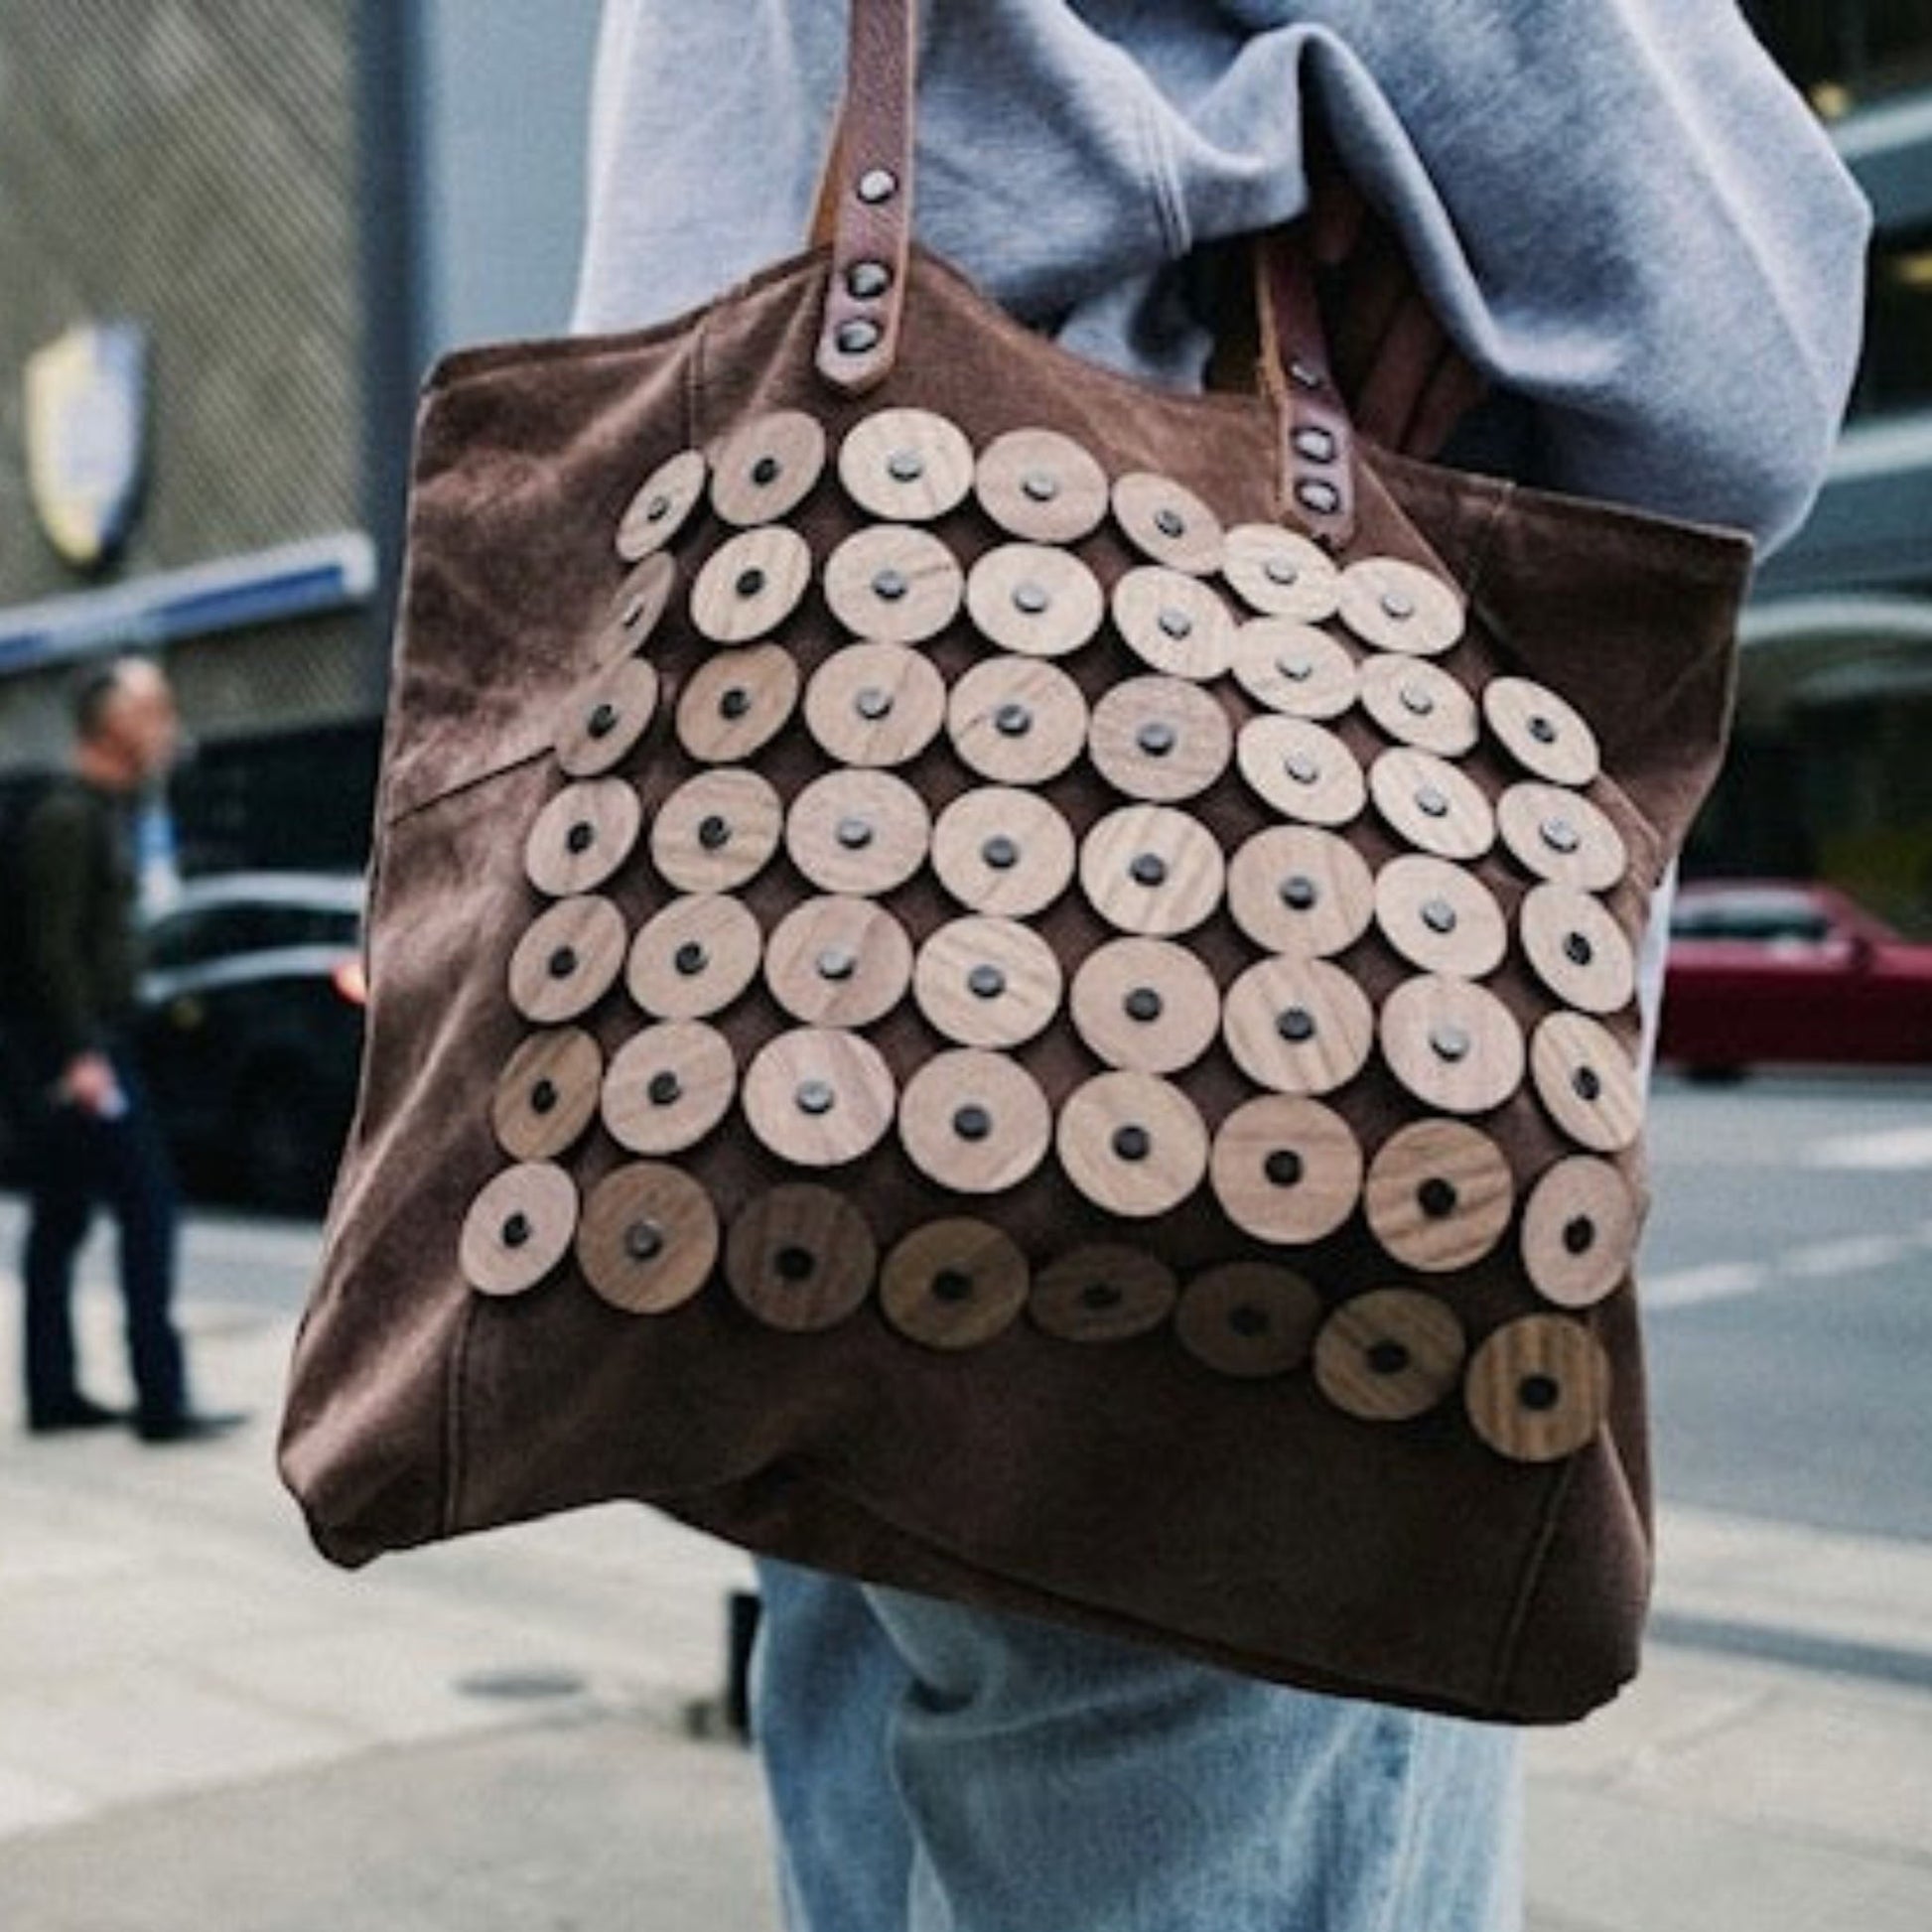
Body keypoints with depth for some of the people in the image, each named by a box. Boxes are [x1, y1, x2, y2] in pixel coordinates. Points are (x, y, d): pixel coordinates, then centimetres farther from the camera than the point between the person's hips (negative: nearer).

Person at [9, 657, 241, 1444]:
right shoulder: (67, 818, -13)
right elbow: (51, 946, -20)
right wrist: (81, 1054, -24)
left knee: (59, 1222, 12)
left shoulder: (104, 812, 17)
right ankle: (161, 1401, -8)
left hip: (89, 1045, 10)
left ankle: (53, 1396, 18)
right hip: (77, 1046, -10)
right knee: (147, 1206, -10)